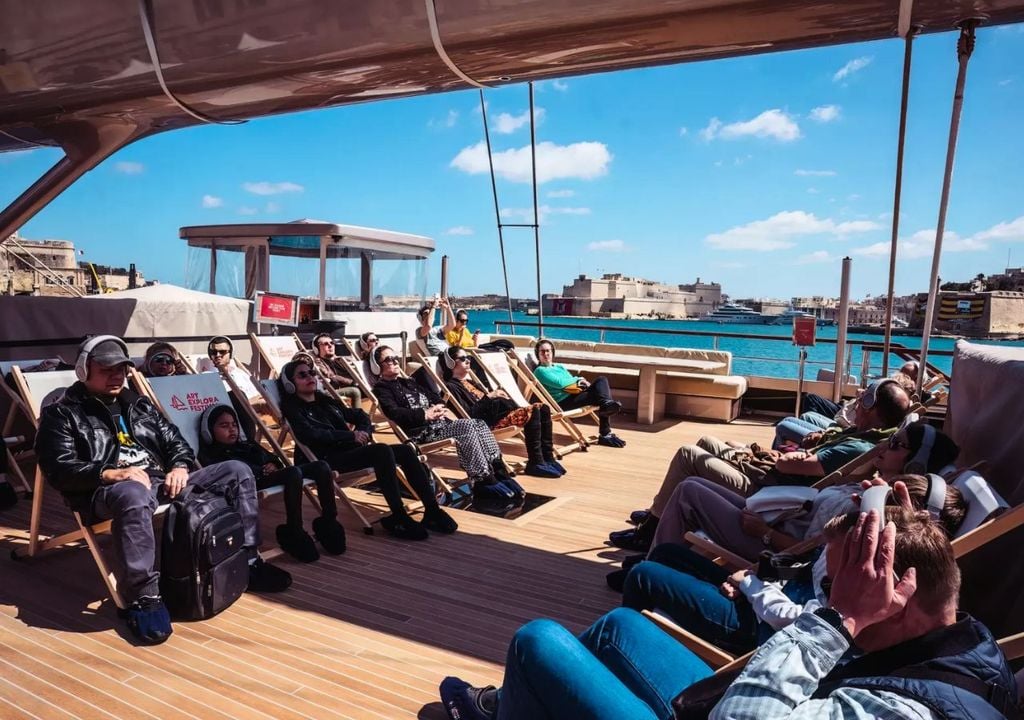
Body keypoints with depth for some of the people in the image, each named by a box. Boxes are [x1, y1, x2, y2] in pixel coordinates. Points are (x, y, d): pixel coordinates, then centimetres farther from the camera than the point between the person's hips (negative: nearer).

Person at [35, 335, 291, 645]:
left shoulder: (139, 405, 25)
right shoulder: (62, 414, 8)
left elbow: (176, 442, 20)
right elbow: (60, 468, -5)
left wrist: (180, 467, -4)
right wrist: (109, 473, -22)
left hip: (163, 479, 6)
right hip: (108, 491, -6)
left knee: (237, 470, -6)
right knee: (134, 494, -45)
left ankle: (248, 561, -1)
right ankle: (143, 597, -35)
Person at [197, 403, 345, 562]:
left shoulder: (248, 444, 35)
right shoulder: (210, 454, 12)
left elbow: (272, 458, 31)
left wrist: (273, 465, 5)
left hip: (272, 475, 7)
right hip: (251, 483, -7)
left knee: (321, 466, -10)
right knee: (294, 472, -35)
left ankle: (328, 522, -10)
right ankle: (294, 533, -30)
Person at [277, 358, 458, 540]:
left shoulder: (326, 401, 24)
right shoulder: (292, 408, 3)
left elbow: (359, 415, 28)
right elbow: (309, 434, -17)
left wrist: (363, 432, 5)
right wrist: (351, 436, -16)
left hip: (352, 450, 7)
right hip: (328, 460, -7)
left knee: (406, 450, -14)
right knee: (382, 451, -32)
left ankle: (432, 510, -15)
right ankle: (399, 518, -28)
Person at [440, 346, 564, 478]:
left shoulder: (471, 381, 29)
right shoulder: (451, 386, 0)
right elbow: (468, 415, -13)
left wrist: (496, 395, 4)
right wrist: (488, 397, -12)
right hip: (486, 421, -9)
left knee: (543, 408, -10)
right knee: (532, 412, -27)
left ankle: (547, 457, -10)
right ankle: (535, 463, -23)